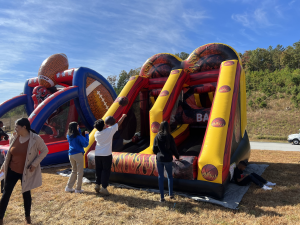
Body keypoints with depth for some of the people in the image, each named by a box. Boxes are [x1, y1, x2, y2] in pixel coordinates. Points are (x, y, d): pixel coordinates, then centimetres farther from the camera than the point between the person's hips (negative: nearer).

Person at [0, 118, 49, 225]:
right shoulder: (14, 137, -5)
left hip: (26, 172, -3)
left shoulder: (35, 138, -19)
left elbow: (45, 151, -10)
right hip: (12, 170, 3)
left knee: (26, 193, 13)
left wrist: (35, 163, -16)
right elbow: (9, 153, 11)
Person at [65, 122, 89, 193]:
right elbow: (85, 144, -9)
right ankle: (78, 189, 10)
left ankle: (69, 187, 20)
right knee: (80, 172, 4)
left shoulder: (68, 136, 5)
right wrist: (86, 135, -3)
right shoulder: (78, 136, -14)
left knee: (74, 171, 21)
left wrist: (78, 129, 17)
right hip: (78, 155, -7)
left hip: (71, 155, 7)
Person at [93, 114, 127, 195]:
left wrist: (106, 127, 22)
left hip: (97, 155, 5)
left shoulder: (96, 134, -2)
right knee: (106, 171, 3)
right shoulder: (109, 130, -14)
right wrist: (123, 116, 13)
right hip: (106, 155, -5)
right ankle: (104, 188, 5)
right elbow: (118, 124, -3)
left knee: (98, 170, 17)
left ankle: (97, 184, 22)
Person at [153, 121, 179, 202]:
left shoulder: (157, 137, -5)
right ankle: (171, 194, 24)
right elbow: (174, 148, -2)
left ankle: (162, 197, 13)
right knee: (170, 176, 18)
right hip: (168, 159, -1)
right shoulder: (169, 137, -10)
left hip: (159, 159, 1)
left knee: (160, 177, 9)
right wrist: (177, 156, 15)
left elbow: (154, 150, 1)